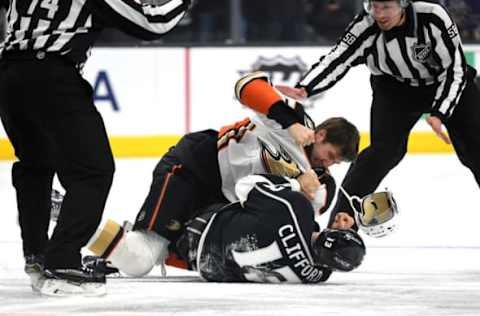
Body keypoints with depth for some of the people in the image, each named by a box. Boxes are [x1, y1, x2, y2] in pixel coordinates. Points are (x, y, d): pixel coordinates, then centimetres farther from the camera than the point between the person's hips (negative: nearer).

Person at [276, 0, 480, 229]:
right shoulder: (365, 27, -26)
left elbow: (454, 69, -26)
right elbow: (337, 60, -32)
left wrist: (438, 114, -35)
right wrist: (303, 90, -50)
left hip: (448, 83, -1)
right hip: (396, 88, 1)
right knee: (384, 149, -17)